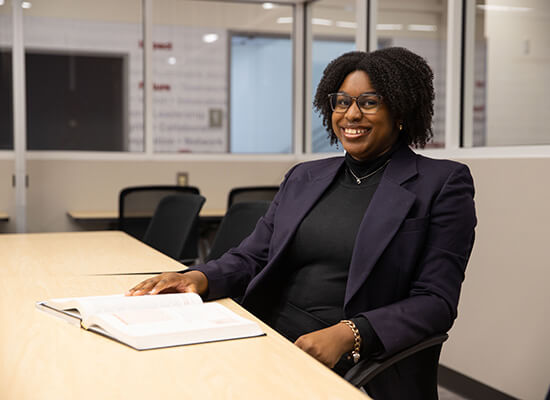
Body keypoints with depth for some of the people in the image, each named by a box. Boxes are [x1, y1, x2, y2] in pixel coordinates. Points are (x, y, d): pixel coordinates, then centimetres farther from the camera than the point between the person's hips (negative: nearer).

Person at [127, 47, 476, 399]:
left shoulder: (443, 184, 1)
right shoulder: (304, 178, 17)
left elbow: (436, 301, -6)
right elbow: (252, 257, 15)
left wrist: (348, 334, -21)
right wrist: (199, 278, -7)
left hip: (358, 370, -5)